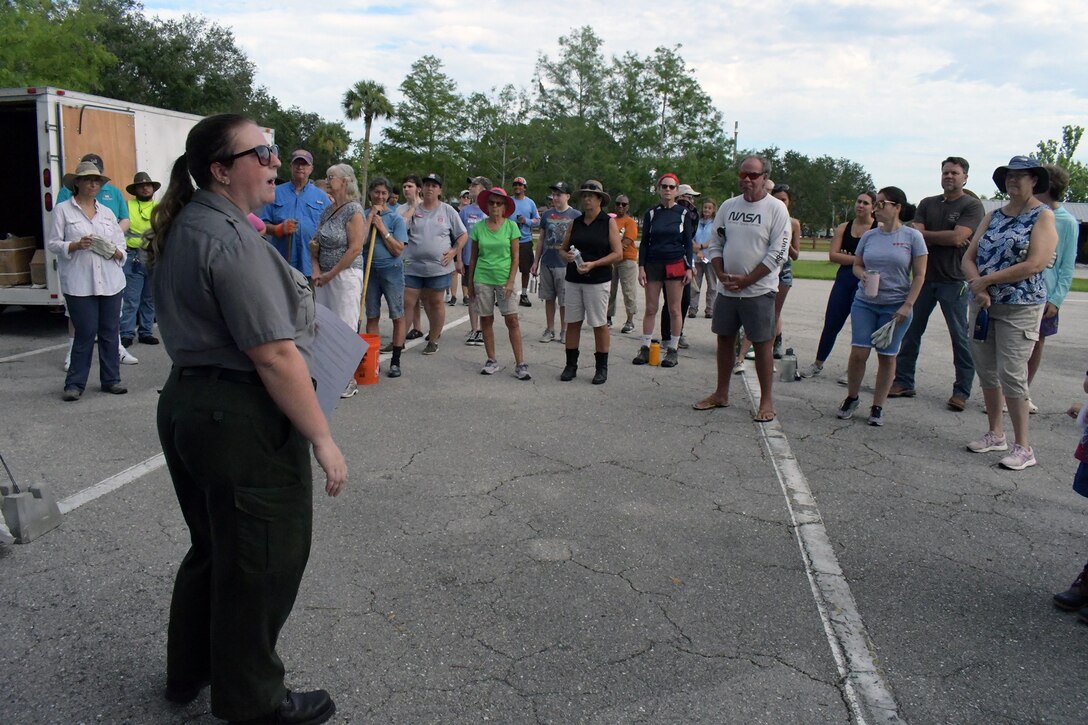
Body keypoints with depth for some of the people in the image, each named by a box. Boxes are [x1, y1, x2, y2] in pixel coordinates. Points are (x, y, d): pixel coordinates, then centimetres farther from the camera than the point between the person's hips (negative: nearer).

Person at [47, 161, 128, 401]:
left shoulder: (107, 212, 17)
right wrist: (76, 245, -16)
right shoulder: (63, 210, 5)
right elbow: (53, 243, 1)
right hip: (79, 283, -4)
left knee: (110, 332, 6)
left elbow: (121, 242, 18)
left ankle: (111, 380, 15)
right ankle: (75, 384, 5)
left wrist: (117, 253, -4)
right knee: (85, 333, -5)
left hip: (111, 281, 4)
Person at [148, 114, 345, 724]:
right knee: (261, 565, 7)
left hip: (185, 402, 10)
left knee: (212, 548, 25)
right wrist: (322, 439, -19)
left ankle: (190, 673, 44)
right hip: (243, 422, -10)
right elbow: (274, 355, -24)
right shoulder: (233, 240, -21)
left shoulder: (180, 229, 11)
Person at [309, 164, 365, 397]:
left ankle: (349, 380, 5)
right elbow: (315, 244, 15)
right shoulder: (327, 211, 13)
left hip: (345, 275, -8)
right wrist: (316, 270, -2)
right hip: (324, 277, 8)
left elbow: (355, 248, -16)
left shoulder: (353, 210, -10)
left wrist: (330, 274, -13)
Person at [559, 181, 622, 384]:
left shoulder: (609, 223, -2)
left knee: (599, 324, 1)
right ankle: (571, 365, 16)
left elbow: (618, 254, -7)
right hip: (573, 279, 4)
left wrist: (593, 264, -18)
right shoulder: (575, 223, 11)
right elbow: (563, 249, 16)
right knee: (572, 322, 6)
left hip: (597, 281, -4)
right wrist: (566, 255, -9)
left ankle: (601, 367, 12)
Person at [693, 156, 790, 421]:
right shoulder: (728, 206, 8)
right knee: (725, 339, 12)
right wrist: (722, 275, -4)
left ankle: (766, 400, 10)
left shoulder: (776, 209, -6)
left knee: (762, 343, 0)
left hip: (759, 290, -5)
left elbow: (777, 254, -11)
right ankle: (721, 394, 24)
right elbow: (715, 244, 12)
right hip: (726, 289, 5)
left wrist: (745, 280, -14)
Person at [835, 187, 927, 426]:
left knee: (887, 356, 5)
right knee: (858, 352, -3)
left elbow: (919, 275, -3)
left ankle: (878, 407, 17)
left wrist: (908, 305, -10)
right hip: (864, 302, 2)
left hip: (895, 306, -2)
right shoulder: (869, 236, 5)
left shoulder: (912, 237, -4)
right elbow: (856, 265, 14)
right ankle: (851, 398, 16)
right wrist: (863, 275, -10)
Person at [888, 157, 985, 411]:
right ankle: (904, 382, 17)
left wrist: (927, 234, -5)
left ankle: (962, 391, 8)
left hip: (954, 280, -5)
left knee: (960, 337, 1)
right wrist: (946, 238, -12)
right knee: (911, 331, 8)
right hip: (924, 276, 5)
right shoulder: (927, 204, 11)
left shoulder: (972, 206, -3)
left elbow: (957, 237, -17)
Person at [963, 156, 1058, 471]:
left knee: (1012, 374, -8)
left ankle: (1023, 447, 0)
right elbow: (968, 258, 7)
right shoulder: (992, 217, 13)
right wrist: (977, 286, -12)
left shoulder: (1043, 216, -4)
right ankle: (995, 434, 24)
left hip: (1021, 307, -6)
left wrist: (986, 280, -14)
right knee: (986, 371, 10)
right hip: (983, 304, 6)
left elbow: (1035, 264, -16)